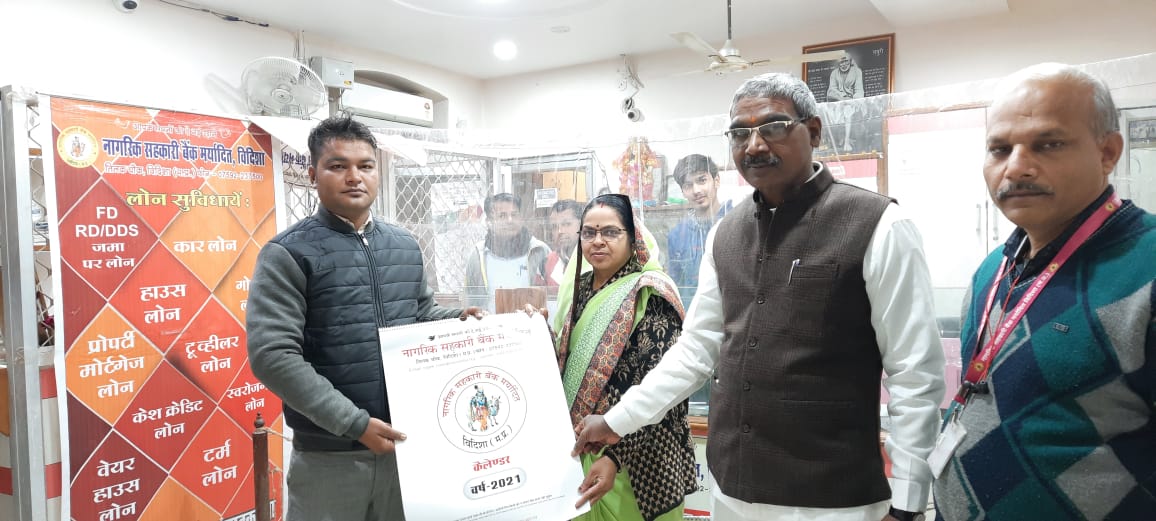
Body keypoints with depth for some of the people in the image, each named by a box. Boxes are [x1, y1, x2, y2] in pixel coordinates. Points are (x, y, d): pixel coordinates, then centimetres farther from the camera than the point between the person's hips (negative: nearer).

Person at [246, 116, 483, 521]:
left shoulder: (405, 245, 9)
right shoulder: (288, 254, -9)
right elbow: (272, 355, -16)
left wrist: (458, 319, -1)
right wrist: (353, 423, -19)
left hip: (405, 442, 5)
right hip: (329, 454, -5)